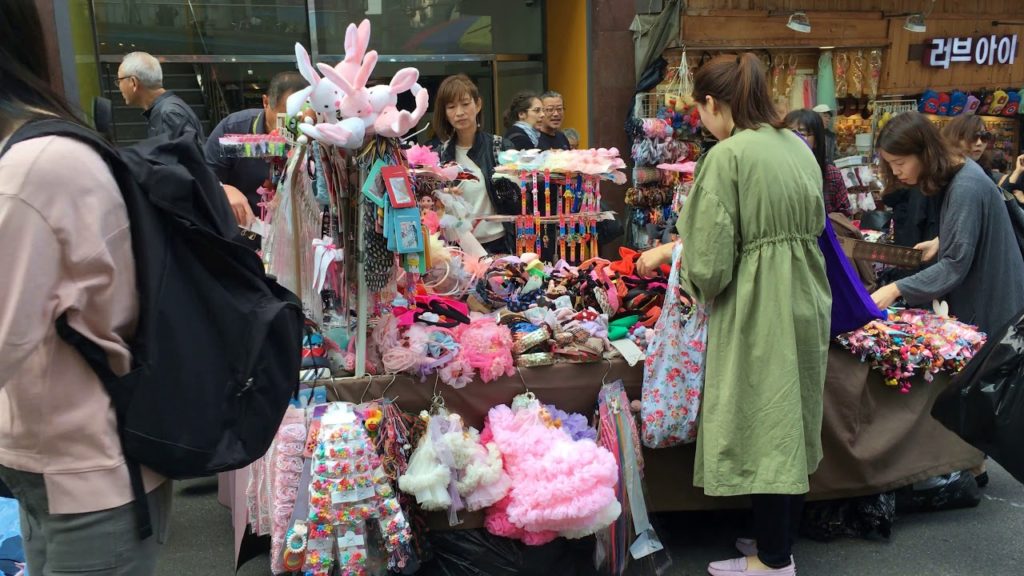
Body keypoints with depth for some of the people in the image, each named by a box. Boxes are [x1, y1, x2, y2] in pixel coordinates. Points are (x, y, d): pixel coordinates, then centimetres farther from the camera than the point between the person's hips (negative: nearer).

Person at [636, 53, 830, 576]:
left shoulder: (728, 155, -16)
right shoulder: (799, 147, 7)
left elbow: (710, 261, -19)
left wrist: (669, 254, 4)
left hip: (757, 311, -8)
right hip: (805, 302, 8)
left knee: (760, 426, 5)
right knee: (789, 425, 17)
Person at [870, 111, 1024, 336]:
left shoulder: (966, 188, -26)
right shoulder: (957, 170, 2)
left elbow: (955, 265, -27)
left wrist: (895, 290, -30)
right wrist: (940, 242, 1)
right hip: (974, 294, 9)